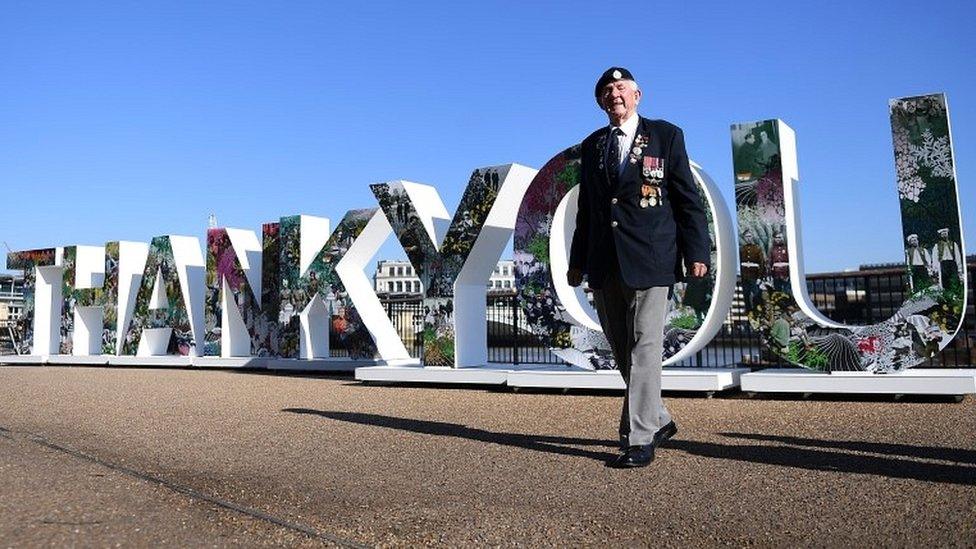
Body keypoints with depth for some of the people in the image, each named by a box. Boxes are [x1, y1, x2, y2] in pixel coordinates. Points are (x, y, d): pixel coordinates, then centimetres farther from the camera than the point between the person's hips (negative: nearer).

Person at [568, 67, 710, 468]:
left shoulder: (666, 135, 6)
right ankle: (658, 420, 27)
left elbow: (688, 199, 2)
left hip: (649, 258, -5)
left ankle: (639, 440, -3)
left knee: (644, 346, -8)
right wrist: (577, 262, 16)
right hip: (604, 264, 5)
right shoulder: (591, 146, 17)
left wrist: (696, 253, -6)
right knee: (622, 350, 10)